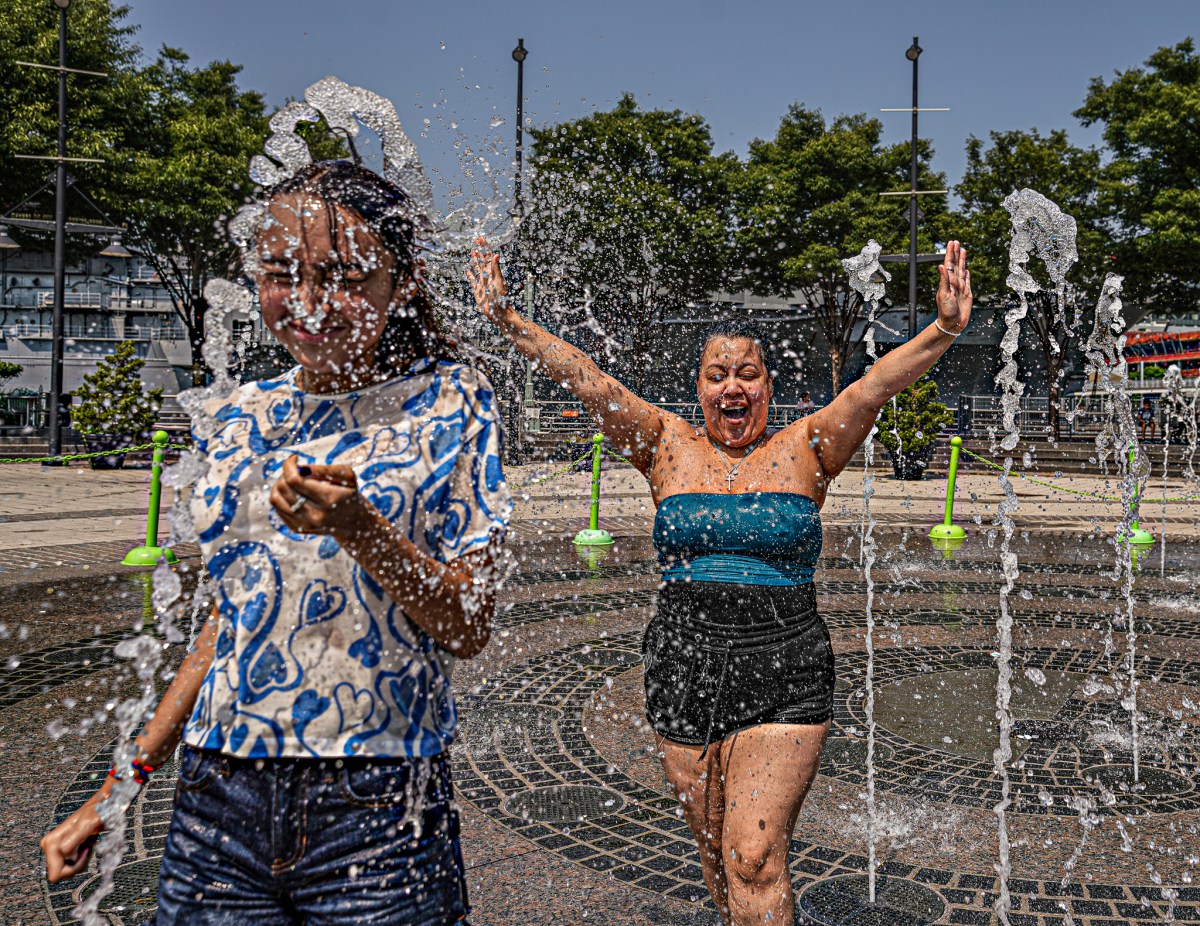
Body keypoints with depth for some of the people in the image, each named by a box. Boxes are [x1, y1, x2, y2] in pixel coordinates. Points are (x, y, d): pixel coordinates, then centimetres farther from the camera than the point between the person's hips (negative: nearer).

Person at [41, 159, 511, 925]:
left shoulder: (447, 404, -6)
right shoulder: (242, 418, 7)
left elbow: (470, 628, -9)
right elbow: (235, 612, 14)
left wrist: (358, 530, -25)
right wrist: (122, 784, 14)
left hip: (378, 811, -4)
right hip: (219, 799, 4)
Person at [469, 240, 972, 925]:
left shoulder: (804, 450, 2)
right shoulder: (670, 446, 5)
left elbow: (874, 386, -13)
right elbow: (591, 383, -6)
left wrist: (942, 333, -28)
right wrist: (509, 321, -15)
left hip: (785, 675, -2)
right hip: (684, 670, 2)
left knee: (756, 857, -7)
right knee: (717, 856, 14)